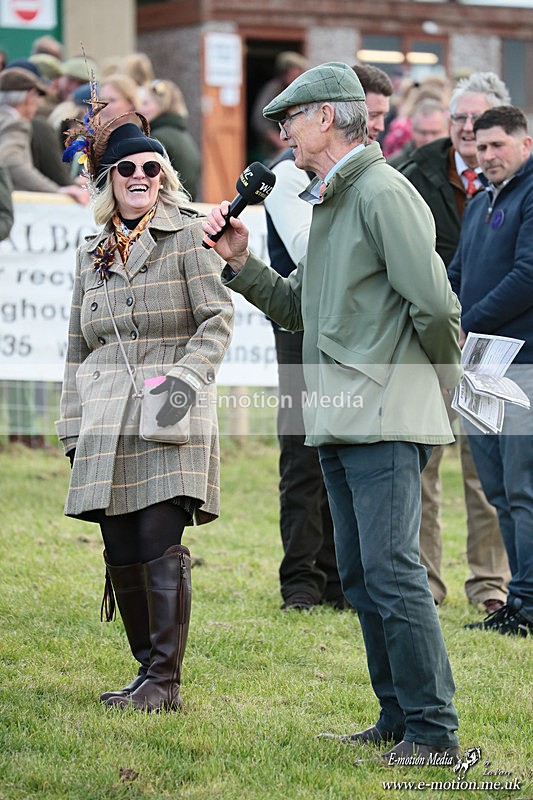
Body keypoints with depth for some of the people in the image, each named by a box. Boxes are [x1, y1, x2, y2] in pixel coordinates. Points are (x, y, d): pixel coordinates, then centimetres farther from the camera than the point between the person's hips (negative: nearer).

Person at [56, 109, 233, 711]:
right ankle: (148, 669, 15)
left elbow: (218, 317, -2)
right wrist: (74, 427, 16)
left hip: (169, 418, -5)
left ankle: (165, 681, -8)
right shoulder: (92, 255, 18)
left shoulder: (186, 237, 4)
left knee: (161, 543, -13)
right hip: (106, 424, 5)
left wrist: (188, 374, -18)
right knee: (122, 554, 2)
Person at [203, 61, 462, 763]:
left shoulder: (383, 192, -12)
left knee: (392, 571, -12)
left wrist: (441, 381, -3)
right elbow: (299, 309, 22)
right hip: (340, 420, 10)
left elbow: (434, 303, -17)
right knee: (360, 576, 12)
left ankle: (434, 730, -9)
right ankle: (398, 715, 19)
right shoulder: (328, 203, 19)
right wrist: (240, 261, 10)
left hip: (387, 420, -10)